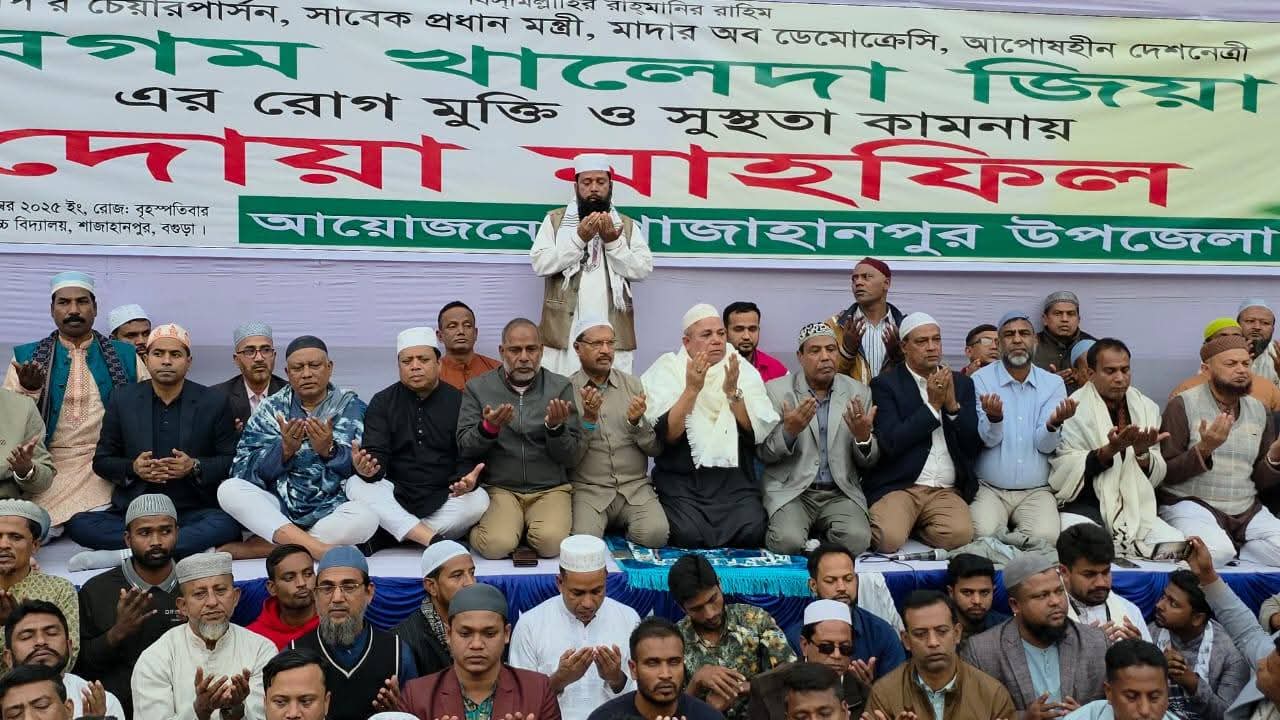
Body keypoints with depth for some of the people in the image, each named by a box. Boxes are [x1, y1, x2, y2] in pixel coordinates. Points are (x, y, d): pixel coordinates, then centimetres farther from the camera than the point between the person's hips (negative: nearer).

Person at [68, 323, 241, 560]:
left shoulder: (213, 402, 3)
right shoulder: (123, 400, 8)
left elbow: (232, 461, 5)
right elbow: (101, 461, 12)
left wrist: (195, 467, -13)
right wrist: (132, 468, -9)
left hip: (193, 511, -2)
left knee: (227, 525, -34)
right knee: (78, 524, -25)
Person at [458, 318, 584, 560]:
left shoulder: (560, 387, 4)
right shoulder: (478, 388, 4)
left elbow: (571, 457, 2)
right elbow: (465, 448, 0)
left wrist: (556, 427, -19)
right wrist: (488, 427, -20)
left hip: (550, 488, 1)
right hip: (499, 488, -1)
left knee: (551, 542, -27)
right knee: (496, 545, -27)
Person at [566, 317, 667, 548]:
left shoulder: (632, 384, 6)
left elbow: (657, 448, 5)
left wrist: (637, 422, -15)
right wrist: (588, 420, -18)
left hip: (635, 486, 2)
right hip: (588, 489, -2)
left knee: (655, 534, -25)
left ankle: (624, 528, 7)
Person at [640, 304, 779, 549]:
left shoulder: (744, 371, 7)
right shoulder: (666, 370, 2)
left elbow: (760, 434, -3)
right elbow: (664, 435, -11)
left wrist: (733, 392, -14)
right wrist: (692, 389, -18)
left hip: (735, 478, 2)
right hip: (681, 478, -2)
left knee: (752, 531, -21)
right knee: (688, 535, -25)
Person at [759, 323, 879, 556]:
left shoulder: (859, 392, 6)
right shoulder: (776, 390, 0)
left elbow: (870, 462, 9)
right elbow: (763, 453, -1)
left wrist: (863, 437, -15)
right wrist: (789, 431, -21)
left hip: (840, 493, 2)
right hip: (790, 491, -2)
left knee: (856, 539, -25)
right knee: (788, 541, -27)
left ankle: (821, 538, 7)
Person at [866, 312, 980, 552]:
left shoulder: (961, 384, 15)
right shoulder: (884, 385, 2)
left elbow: (975, 445, 8)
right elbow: (890, 443, -10)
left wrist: (953, 405, -7)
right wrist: (933, 405, -9)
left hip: (947, 491, 3)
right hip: (898, 486, -3)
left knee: (960, 534, -28)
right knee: (889, 539, -29)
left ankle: (918, 525, 3)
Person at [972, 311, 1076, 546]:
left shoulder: (1053, 383, 5)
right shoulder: (981, 379, -1)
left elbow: (1044, 445, -4)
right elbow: (989, 439, -9)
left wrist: (1053, 424, -27)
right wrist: (994, 418, -32)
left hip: (1036, 491, 2)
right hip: (989, 488, -1)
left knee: (1046, 536, -27)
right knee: (983, 533, -28)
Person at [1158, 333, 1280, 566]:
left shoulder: (1259, 411, 11)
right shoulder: (1183, 405, -5)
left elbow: (1260, 479, 15)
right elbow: (1165, 473, -7)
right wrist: (1203, 449, -22)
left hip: (1247, 510, 5)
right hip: (1190, 504, -5)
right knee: (1217, 551, -33)